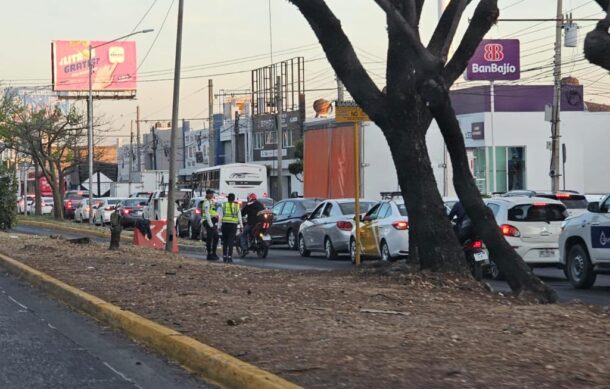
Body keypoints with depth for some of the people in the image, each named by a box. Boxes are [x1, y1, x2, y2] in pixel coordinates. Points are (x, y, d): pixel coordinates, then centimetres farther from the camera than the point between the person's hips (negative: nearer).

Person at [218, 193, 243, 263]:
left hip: (225, 224, 1)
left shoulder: (224, 205, 6)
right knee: (231, 241, -2)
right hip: (233, 224, -1)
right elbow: (239, 217, 4)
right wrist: (241, 225, 10)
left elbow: (220, 216, 5)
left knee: (225, 241, 10)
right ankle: (229, 257, -7)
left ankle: (224, 257, 12)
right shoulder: (236, 206, 5)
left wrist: (220, 225, 8)